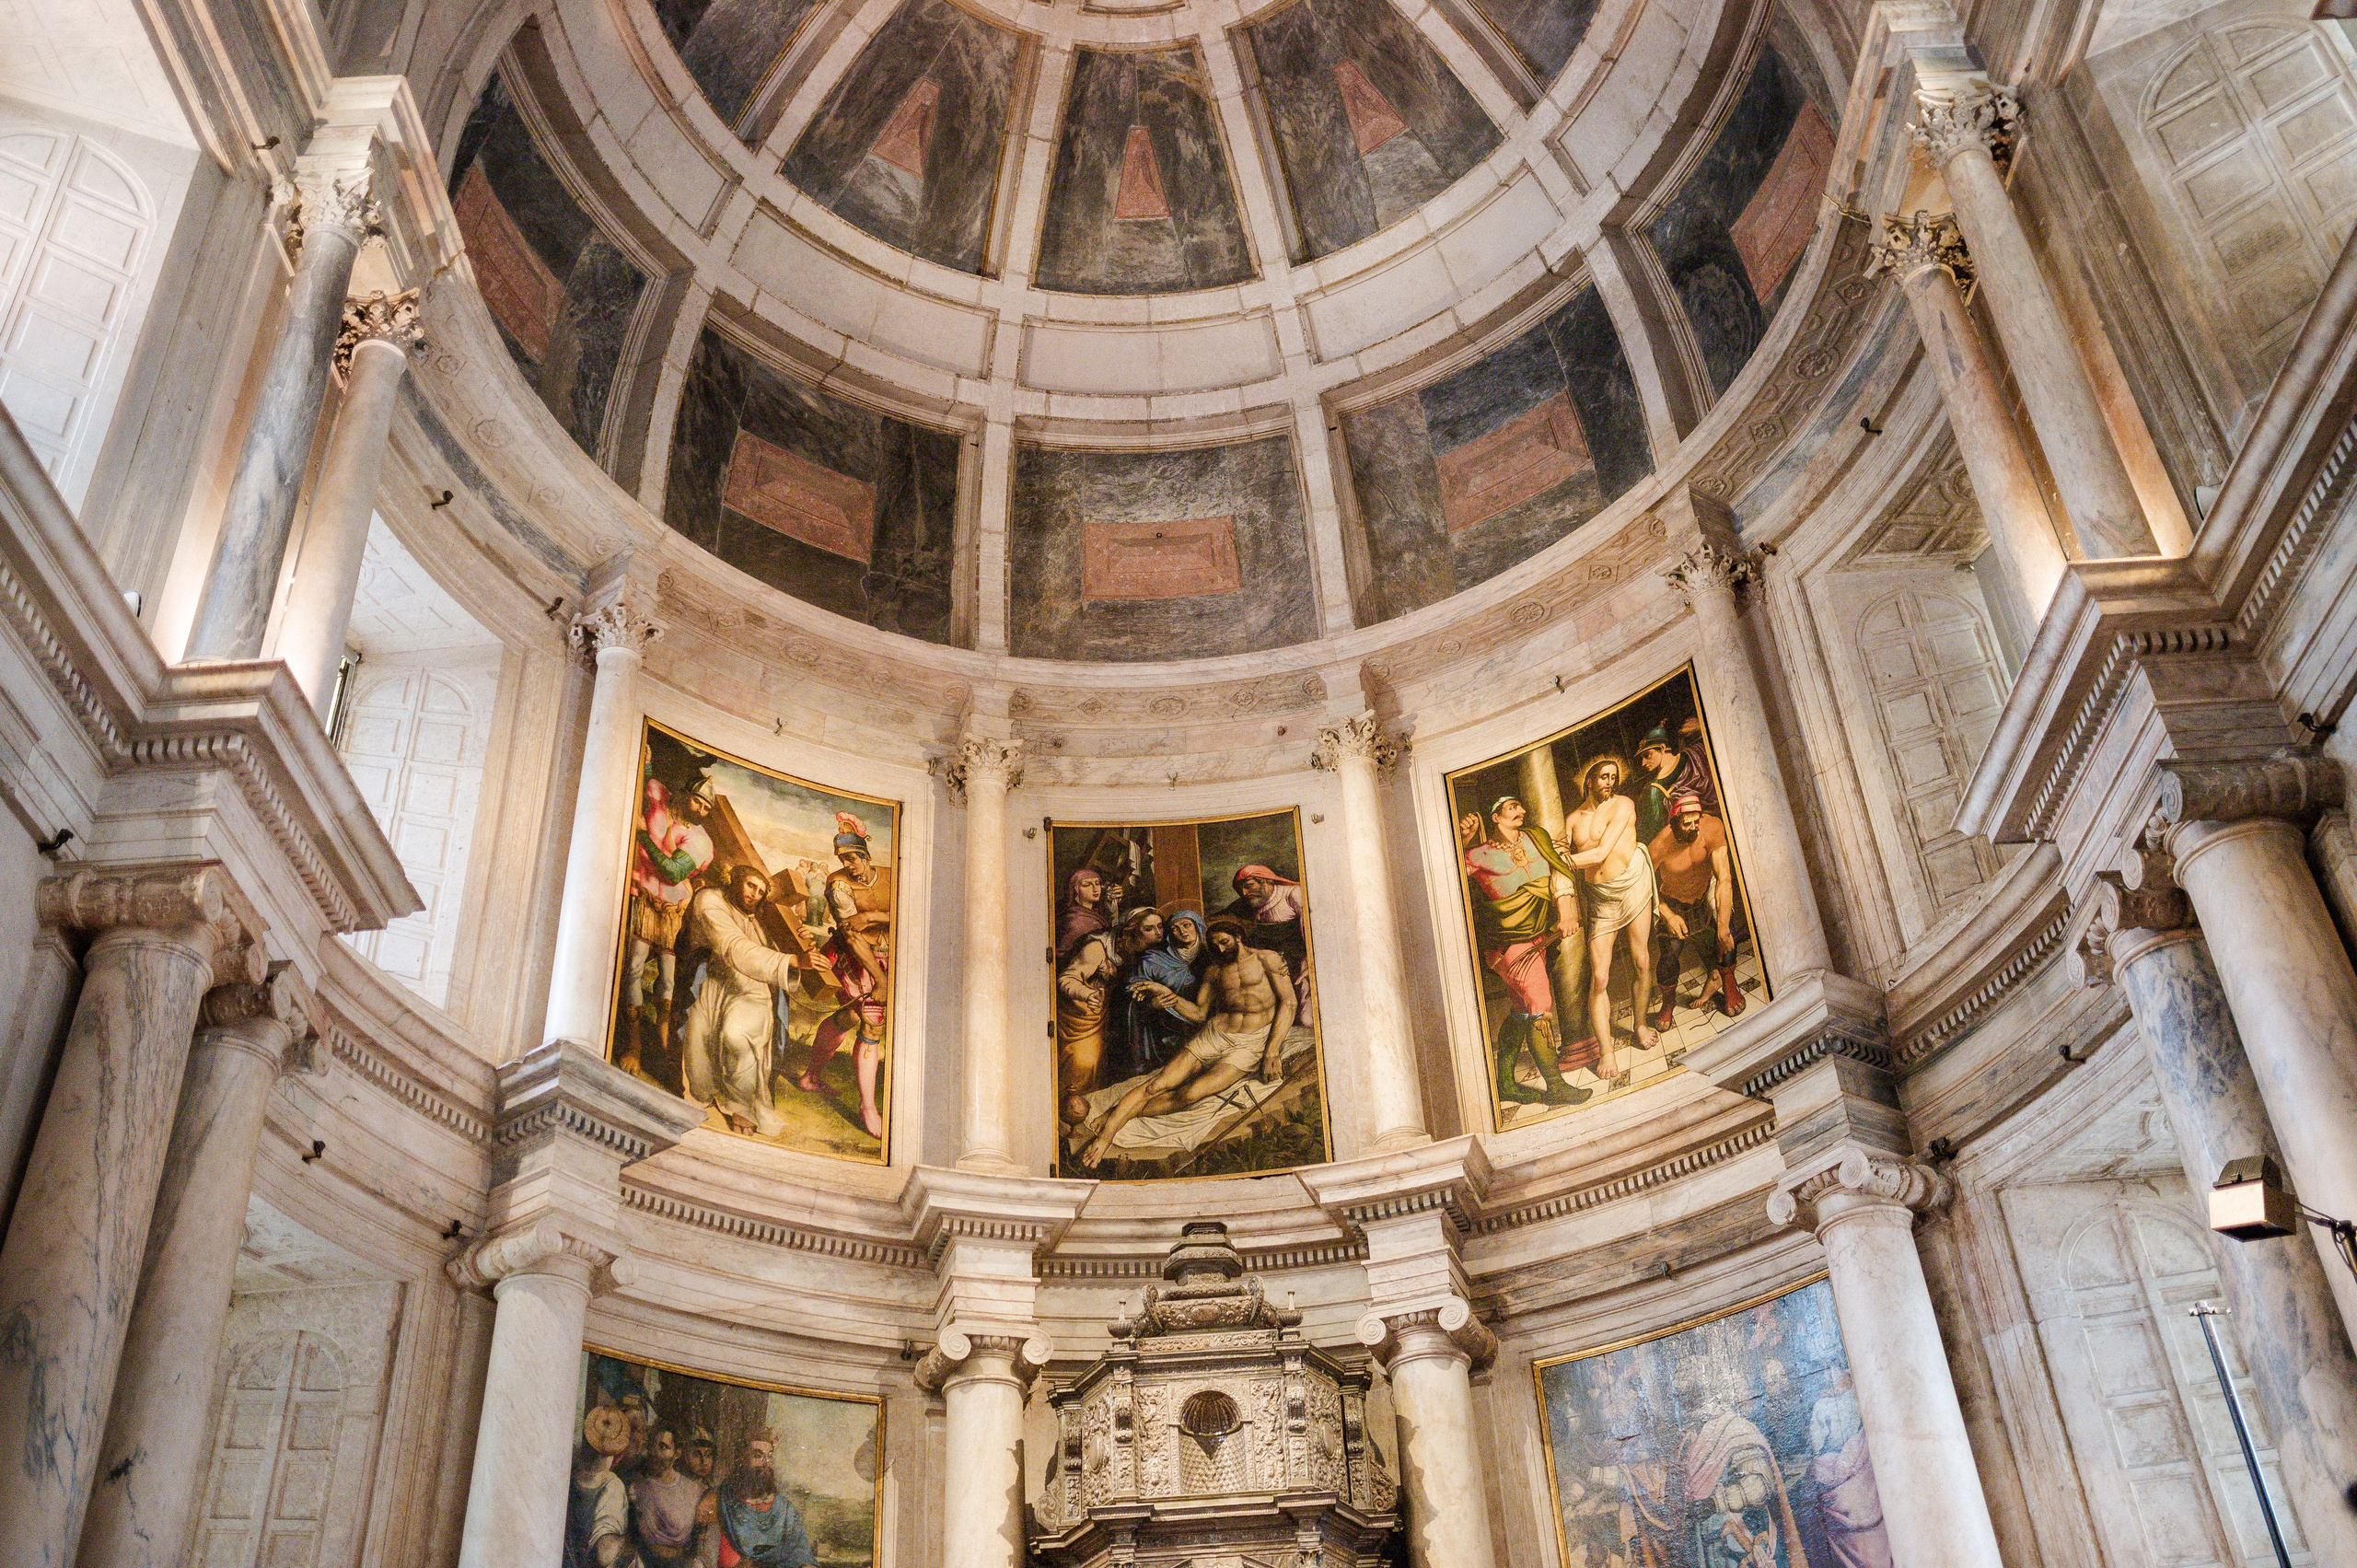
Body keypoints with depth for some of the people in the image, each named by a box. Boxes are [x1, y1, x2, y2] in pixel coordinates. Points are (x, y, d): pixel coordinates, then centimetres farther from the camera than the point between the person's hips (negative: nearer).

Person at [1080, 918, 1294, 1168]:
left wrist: (1272, 1051, -14)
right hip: (1213, 1033, 5)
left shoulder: (1265, 959, 4)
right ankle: (1104, 1135, -27)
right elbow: (1199, 1013, 17)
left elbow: (1288, 1002, -3)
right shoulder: (1214, 969, 18)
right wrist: (1170, 997, -5)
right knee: (1157, 1084, -18)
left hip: (1249, 1044, -5)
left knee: (1190, 1094, -26)